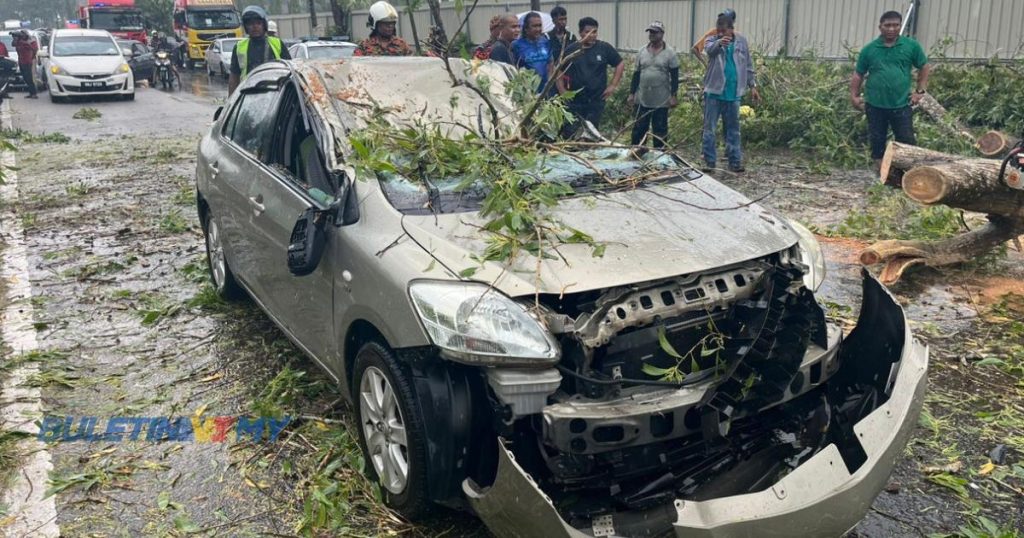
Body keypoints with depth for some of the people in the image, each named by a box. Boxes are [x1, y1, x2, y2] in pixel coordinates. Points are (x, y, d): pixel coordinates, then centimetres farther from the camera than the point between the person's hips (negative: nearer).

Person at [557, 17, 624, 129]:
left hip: (596, 100, -1)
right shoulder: (571, 50, 1)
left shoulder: (605, 48, -2)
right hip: (575, 101, 1)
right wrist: (562, 90, 1)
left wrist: (613, 85, 1)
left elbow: (620, 64, 8)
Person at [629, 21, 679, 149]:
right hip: (642, 99, 3)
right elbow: (636, 74, 11)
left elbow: (674, 77, -4)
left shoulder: (670, 53, -3)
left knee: (660, 130, 5)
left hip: (661, 100, -3)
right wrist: (631, 93, 7)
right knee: (638, 129, 6)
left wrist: (673, 96, -11)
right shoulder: (642, 52, 8)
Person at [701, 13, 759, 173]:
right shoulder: (712, 40, -3)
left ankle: (735, 161, 13)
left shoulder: (741, 41, 6)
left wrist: (752, 86, 9)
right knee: (709, 128, 1)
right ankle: (709, 161, 8)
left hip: (733, 94, 2)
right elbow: (709, 49, -29)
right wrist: (719, 43, -51)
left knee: (733, 129, 8)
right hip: (714, 92, -2)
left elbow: (748, 65, 12)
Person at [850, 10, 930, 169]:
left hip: (901, 105, -1)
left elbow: (924, 67, 10)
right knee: (877, 142, 8)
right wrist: (854, 96, 2)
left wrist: (920, 91, 4)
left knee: (907, 142, 2)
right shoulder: (869, 49, 1)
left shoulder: (911, 46, -1)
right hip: (875, 105, 1)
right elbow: (858, 74, 9)